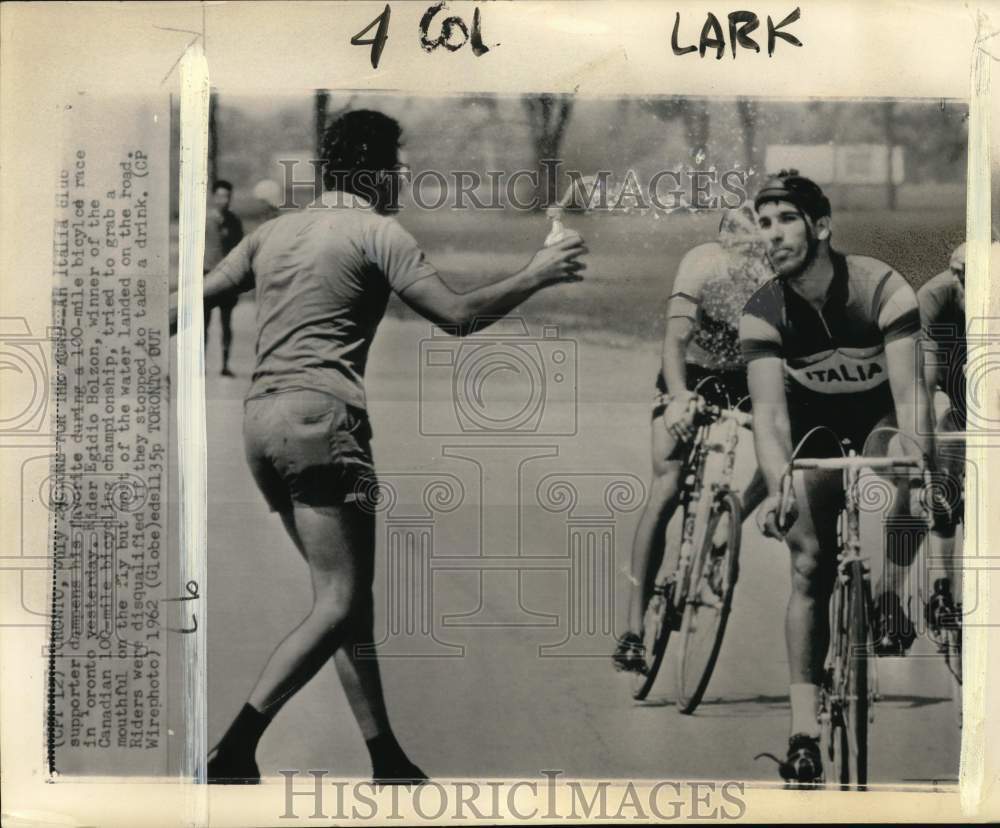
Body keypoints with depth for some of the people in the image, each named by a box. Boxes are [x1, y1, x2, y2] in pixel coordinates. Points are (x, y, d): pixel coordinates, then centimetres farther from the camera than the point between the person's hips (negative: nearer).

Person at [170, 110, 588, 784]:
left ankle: (387, 761, 16)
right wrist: (537, 276, 7)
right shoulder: (378, 232, -2)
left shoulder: (274, 232, 19)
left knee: (349, 597, 12)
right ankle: (236, 750, -15)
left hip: (261, 417, 9)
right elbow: (459, 316, -4)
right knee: (340, 605, -8)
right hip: (320, 418, -8)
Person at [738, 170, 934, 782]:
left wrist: (919, 474, -47)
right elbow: (769, 412, -29)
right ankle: (804, 733, -5)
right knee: (810, 568, -8)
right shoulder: (762, 313, -21)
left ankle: (889, 599, -11)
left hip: (881, 415, -1)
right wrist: (779, 489, -46)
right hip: (816, 425, 2)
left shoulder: (881, 288, -27)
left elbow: (909, 392, -33)